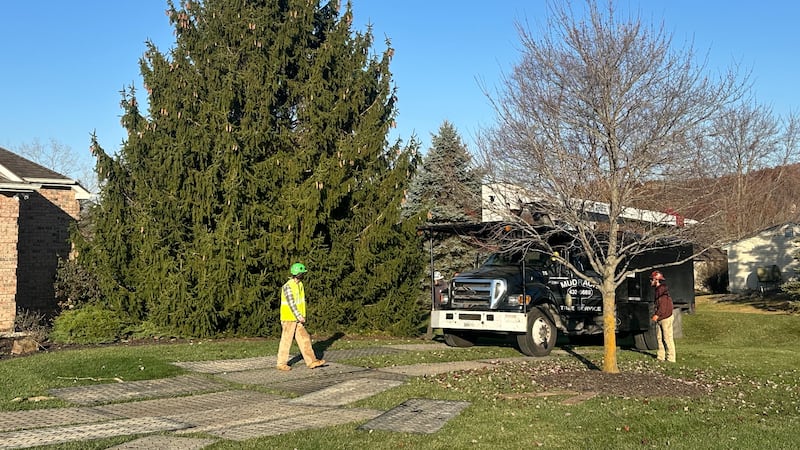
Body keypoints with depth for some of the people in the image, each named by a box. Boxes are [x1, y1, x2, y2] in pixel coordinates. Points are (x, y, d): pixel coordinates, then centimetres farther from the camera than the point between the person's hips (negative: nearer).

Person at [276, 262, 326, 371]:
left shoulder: (300, 284, 11)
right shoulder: (288, 286, -17)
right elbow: (291, 303, -21)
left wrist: (302, 316, 9)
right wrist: (299, 316, -20)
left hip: (297, 319, 8)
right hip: (288, 319, -8)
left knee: (304, 339, 4)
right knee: (286, 341, 0)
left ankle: (312, 361, 4)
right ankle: (281, 364, 10)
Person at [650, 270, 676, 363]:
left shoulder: (662, 289, -16)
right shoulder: (657, 290, 14)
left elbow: (664, 304, -22)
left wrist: (657, 315, -24)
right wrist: (656, 314, 16)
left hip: (666, 318, -10)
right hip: (659, 319, 10)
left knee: (667, 338, -4)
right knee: (659, 337, 11)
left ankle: (671, 358, 1)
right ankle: (661, 356, 17)